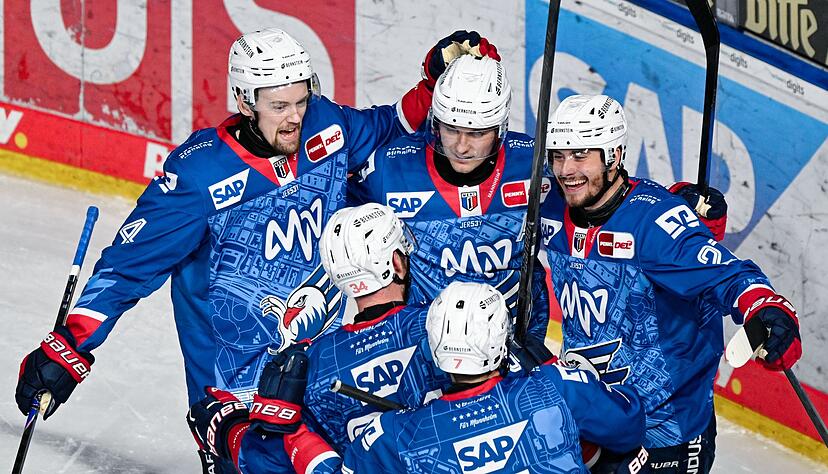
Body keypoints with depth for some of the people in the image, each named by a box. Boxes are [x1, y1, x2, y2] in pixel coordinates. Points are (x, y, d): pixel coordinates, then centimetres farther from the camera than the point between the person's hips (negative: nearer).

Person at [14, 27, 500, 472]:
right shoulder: (202, 175, -20)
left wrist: (439, 75, -1)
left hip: (328, 364, 5)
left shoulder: (326, 127, -6)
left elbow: (394, 128, 15)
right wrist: (68, 348, -21)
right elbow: (131, 262, -16)